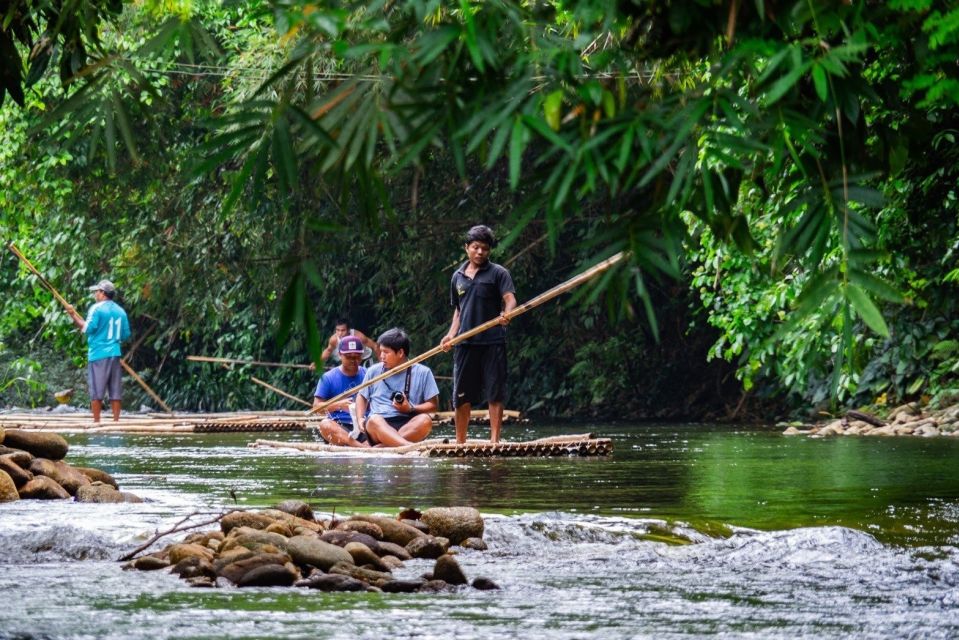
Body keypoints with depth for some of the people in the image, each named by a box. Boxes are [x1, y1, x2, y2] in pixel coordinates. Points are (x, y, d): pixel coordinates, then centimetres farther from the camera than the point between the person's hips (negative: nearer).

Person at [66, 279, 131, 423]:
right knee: (115, 391, 6)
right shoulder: (120, 311, 11)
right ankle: (116, 420, 4)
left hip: (98, 354, -5)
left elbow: (88, 328, -14)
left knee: (96, 391, -1)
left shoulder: (97, 309, -7)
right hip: (115, 354, 5)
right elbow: (125, 335, 14)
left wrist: (74, 316, -5)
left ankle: (96, 421, -2)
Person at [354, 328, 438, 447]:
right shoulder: (374, 371, 15)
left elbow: (433, 404, 8)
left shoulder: (422, 373, 8)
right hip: (379, 427, 0)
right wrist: (360, 419, 7)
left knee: (425, 420, -33)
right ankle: (412, 448, -61)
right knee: (374, 420, -36)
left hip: (408, 426, 0)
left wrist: (410, 409, -9)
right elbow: (362, 397, 25)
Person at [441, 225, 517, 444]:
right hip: (465, 342, 4)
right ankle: (460, 442, 13)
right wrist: (451, 334, 9)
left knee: (495, 392, -3)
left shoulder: (498, 273, 2)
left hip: (492, 341, -4)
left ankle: (494, 440, -1)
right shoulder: (458, 276, 16)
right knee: (461, 395, 5)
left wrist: (507, 313, -32)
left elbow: (510, 298, -11)